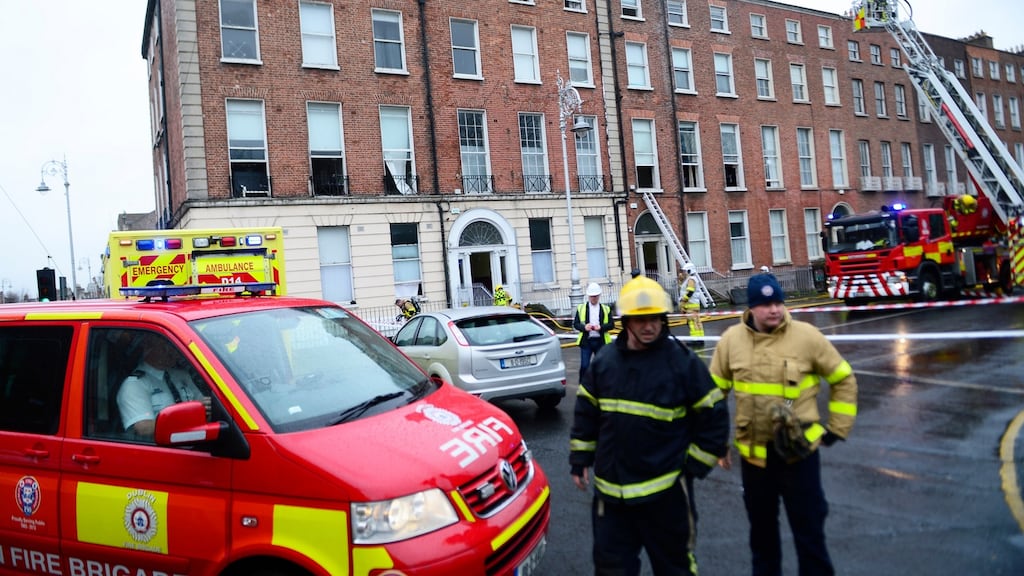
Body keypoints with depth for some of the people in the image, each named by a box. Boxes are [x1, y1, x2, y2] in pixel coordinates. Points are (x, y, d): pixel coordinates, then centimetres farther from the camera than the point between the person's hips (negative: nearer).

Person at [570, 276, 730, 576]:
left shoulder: (683, 361, -10)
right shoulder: (604, 360, 0)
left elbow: (714, 415, -5)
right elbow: (586, 411, 9)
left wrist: (695, 465, -5)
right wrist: (580, 460, 9)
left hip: (665, 489, -3)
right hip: (611, 489, 3)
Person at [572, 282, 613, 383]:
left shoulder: (606, 309, 8)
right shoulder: (581, 308, 8)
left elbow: (611, 324, 2)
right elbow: (575, 324, 4)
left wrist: (601, 327, -17)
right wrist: (584, 327, -17)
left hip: (601, 341, 1)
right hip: (586, 341, -1)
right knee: (584, 366, -6)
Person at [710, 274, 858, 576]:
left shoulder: (807, 336, -10)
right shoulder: (731, 340, -5)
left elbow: (844, 380, 3)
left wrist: (837, 428, 4)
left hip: (799, 451, -2)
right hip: (753, 452, 2)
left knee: (809, 527, 10)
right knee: (761, 525, 20)